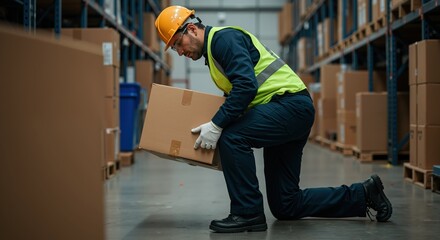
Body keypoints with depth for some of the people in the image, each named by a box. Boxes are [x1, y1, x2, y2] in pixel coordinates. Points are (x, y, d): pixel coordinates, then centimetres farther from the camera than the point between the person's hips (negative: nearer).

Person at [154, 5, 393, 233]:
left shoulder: (223, 37, -12)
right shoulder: (214, 52, 19)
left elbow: (246, 85, -26)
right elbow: (236, 95, 25)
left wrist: (216, 125, -23)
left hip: (291, 104, -10)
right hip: (292, 111, 10)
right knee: (285, 206, 8)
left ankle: (248, 214, -15)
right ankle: (363, 194, 19)